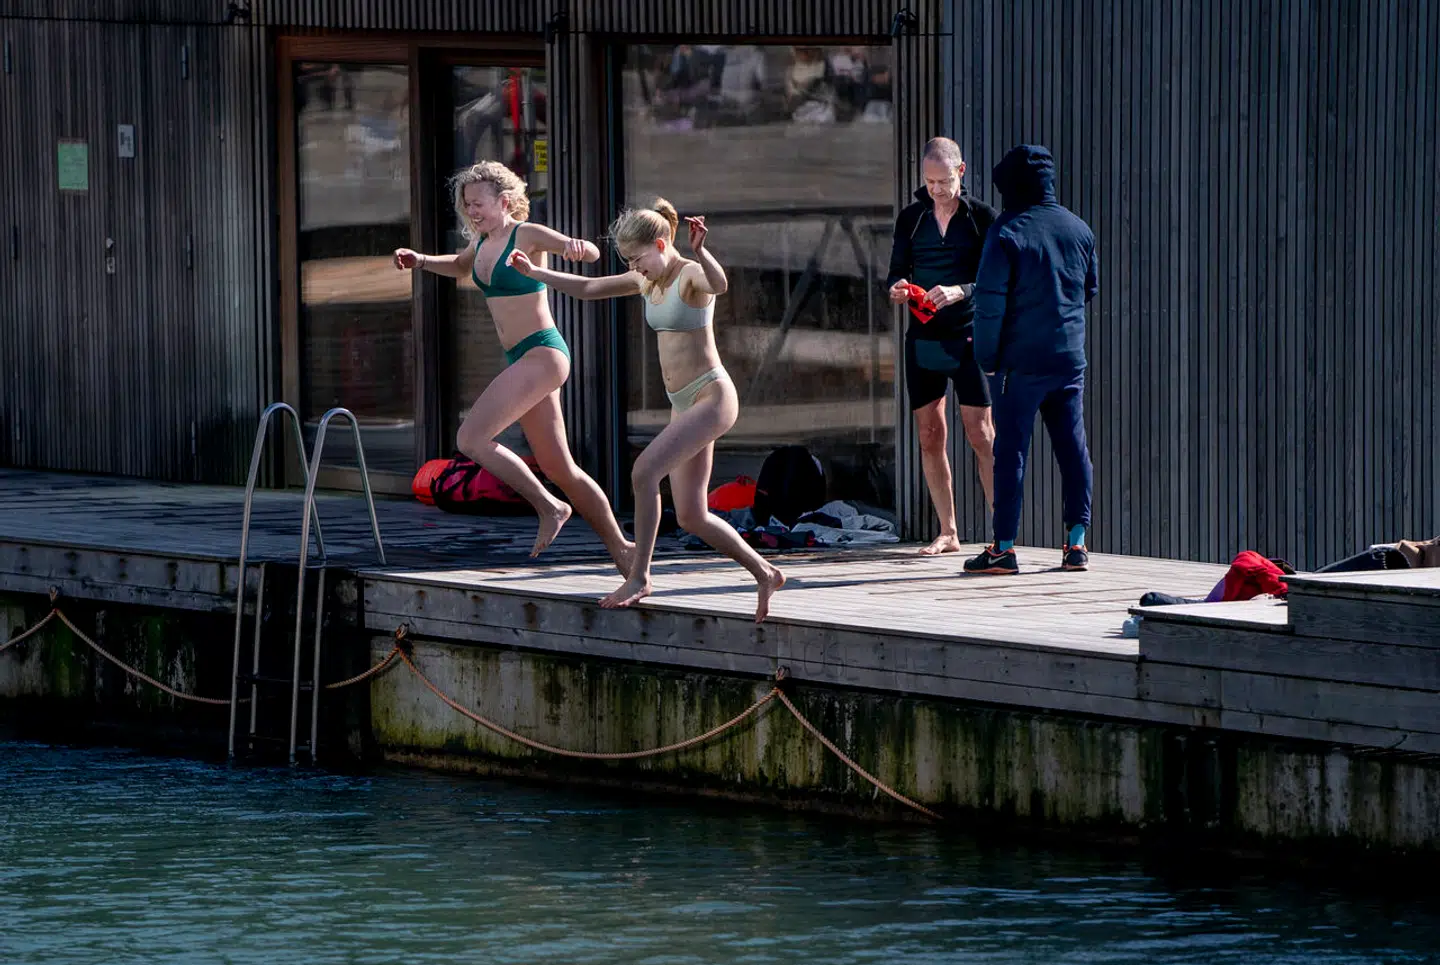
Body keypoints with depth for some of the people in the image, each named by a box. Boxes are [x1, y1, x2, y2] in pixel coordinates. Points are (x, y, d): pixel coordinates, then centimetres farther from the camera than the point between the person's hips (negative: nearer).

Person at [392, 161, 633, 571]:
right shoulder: (482, 242, 14)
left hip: (543, 353, -9)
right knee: (558, 467, 10)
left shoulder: (526, 235, -10)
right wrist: (420, 261, 21)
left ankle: (549, 508, -8)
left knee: (471, 439, -17)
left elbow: (592, 254, -16)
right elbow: (460, 266, 37)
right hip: (523, 361, 9)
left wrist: (577, 246, -38)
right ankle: (619, 547, 16)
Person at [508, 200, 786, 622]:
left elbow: (719, 283, -40)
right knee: (690, 517, 7)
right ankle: (764, 573, 21)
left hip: (712, 397, -9)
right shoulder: (648, 281, 10)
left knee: (645, 471, -23)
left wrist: (700, 252, -59)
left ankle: (639, 576, -15)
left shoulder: (691, 274, -15)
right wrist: (534, 272, 18)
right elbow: (588, 288, 21)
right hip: (684, 405, 9)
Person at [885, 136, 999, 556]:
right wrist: (897, 289, -13)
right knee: (929, 435, 4)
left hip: (968, 335, -4)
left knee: (980, 433, -8)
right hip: (923, 337, 4)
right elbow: (896, 272, 11)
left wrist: (960, 292, -24)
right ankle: (948, 533, 12)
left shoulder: (981, 217, -1)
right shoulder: (911, 218, 9)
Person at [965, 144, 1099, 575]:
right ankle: (1076, 543, 9)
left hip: (1021, 361, -5)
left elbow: (990, 301, -13)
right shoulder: (1078, 229, 7)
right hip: (1070, 357, 5)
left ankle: (1004, 547, -2)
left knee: (1010, 449, -1)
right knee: (1072, 446, 10)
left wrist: (987, 357, -7)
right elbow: (1090, 288, 19)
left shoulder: (1006, 232, -11)